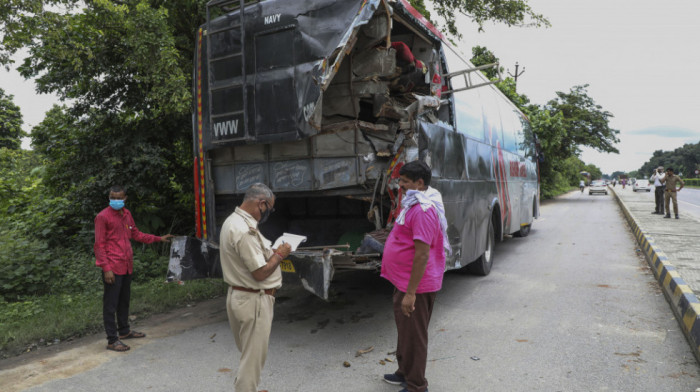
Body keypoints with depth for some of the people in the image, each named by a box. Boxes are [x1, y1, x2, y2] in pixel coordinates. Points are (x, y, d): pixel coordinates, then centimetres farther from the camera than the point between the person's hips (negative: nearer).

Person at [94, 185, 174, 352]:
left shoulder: (126, 214, 12)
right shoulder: (103, 217, -10)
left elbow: (136, 234, 23)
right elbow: (99, 245, -12)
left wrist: (158, 239, 20)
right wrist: (106, 268, -16)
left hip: (127, 266, 8)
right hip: (112, 268, -8)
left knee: (124, 300, 20)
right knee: (111, 304, -1)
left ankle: (124, 330, 36)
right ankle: (112, 340, 7)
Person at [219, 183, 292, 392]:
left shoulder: (233, 220, 9)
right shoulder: (245, 230, -24)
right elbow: (260, 273, -24)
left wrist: (271, 252, 8)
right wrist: (279, 255, -9)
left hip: (239, 296, 10)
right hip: (254, 301, -10)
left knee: (250, 354, 22)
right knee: (253, 358, 4)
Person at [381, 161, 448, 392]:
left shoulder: (423, 210, -23)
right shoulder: (414, 205, 11)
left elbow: (422, 254, -27)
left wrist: (410, 293, -25)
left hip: (416, 286, -10)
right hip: (404, 282, 10)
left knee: (414, 336, 4)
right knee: (404, 330, 24)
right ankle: (405, 372, 42)